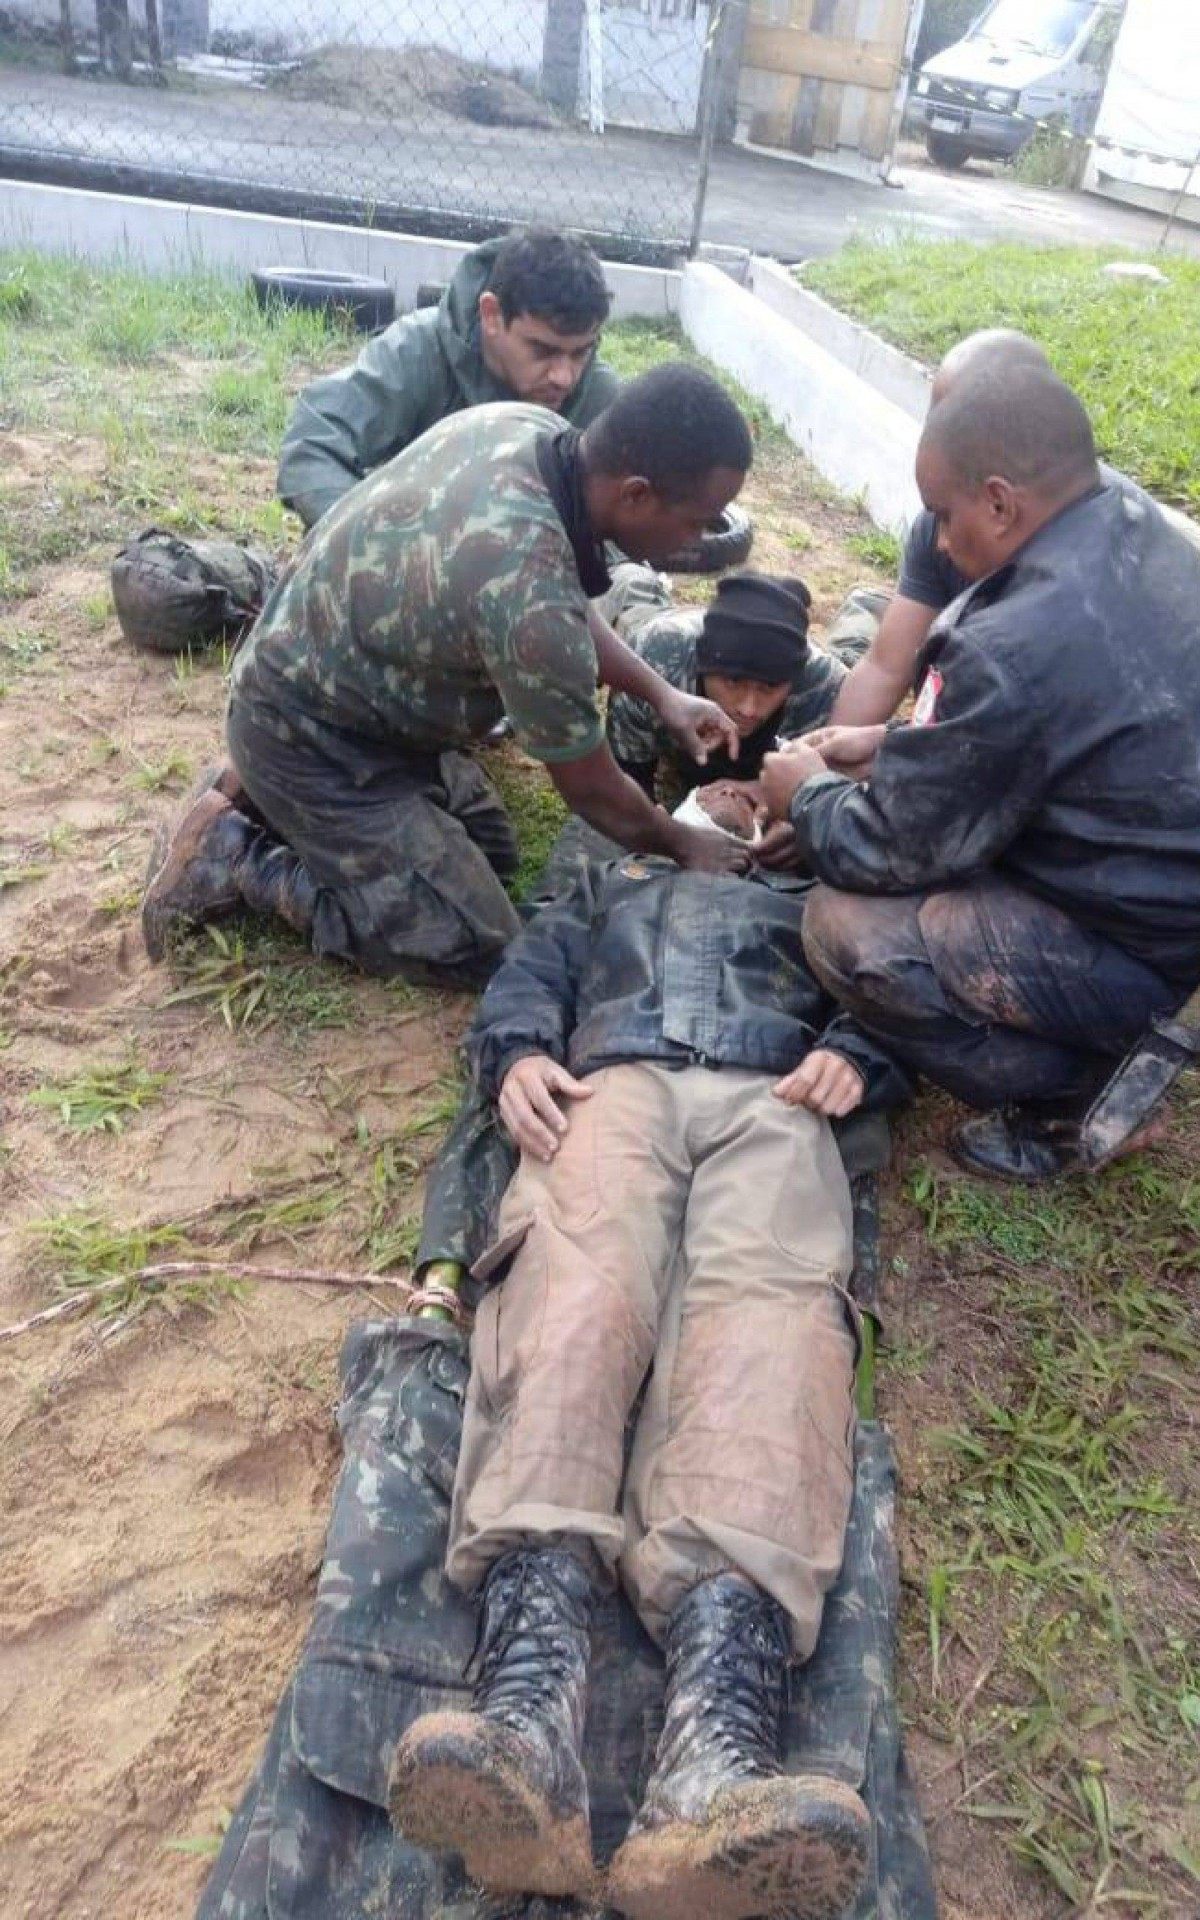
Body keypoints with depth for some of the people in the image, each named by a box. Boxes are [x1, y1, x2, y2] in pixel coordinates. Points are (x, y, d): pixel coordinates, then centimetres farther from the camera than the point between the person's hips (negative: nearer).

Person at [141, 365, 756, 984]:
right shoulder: (530, 596, -36)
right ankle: (237, 858, -1)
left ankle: (260, 795, 17)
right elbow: (592, 792, -18)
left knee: (492, 850, 16)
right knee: (480, 947, -7)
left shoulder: (525, 423, -11)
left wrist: (661, 694, 4)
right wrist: (683, 844, 0)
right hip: (306, 737, -9)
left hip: (313, 678, 9)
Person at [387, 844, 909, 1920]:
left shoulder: (816, 900, 40)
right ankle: (529, 1713, -53)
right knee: (577, 1281, -33)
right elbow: (529, 975, 24)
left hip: (772, 1098, 0)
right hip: (615, 1082, 1)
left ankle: (716, 1759, -56)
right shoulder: (608, 882, 41)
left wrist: (853, 1053, -2)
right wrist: (518, 1052, -1)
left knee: (768, 1305, -34)